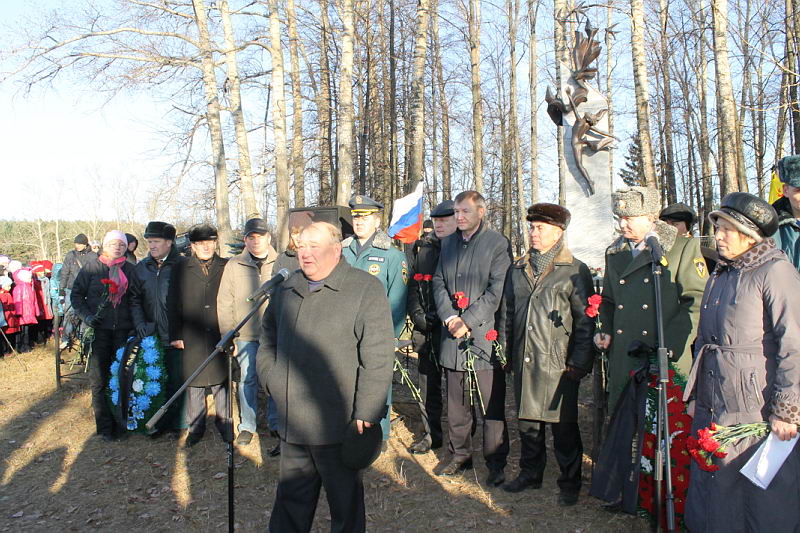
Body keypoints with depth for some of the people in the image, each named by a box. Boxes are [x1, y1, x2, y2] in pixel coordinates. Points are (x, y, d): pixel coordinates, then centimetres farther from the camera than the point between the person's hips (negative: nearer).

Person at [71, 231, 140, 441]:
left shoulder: (129, 269, 9)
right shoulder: (92, 267, 4)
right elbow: (77, 294, 5)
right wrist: (86, 316, -8)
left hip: (123, 329, 2)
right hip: (98, 329, -1)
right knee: (99, 379, 1)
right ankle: (104, 426, 9)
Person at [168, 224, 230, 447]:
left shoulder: (226, 268, 5)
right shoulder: (182, 270, 6)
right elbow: (173, 304, 6)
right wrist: (175, 335, 0)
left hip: (220, 336, 0)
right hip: (192, 338, 0)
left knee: (221, 381, 6)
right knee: (194, 384, 6)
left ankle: (224, 424, 20)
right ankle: (195, 427, 20)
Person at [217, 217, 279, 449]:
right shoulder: (234, 265, 5)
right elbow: (224, 303, 6)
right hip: (246, 334, 1)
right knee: (247, 380, 8)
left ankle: (278, 426, 15)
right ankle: (247, 426, 22)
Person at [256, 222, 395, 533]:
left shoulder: (365, 289, -10)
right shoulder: (286, 291, 12)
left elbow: (378, 358, -15)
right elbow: (267, 341, 25)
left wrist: (365, 414, -17)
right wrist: (273, 382, 12)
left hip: (339, 426, -6)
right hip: (292, 424, 6)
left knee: (345, 503, 11)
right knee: (290, 500, 19)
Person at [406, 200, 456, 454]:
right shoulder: (424, 250, 12)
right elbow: (412, 287, 15)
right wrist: (417, 314, 1)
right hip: (426, 329, 5)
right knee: (428, 383, 11)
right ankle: (432, 435, 25)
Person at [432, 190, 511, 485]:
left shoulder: (498, 244, -4)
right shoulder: (448, 243, 14)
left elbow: (497, 290, -11)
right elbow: (439, 282, 11)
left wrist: (468, 321, -14)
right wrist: (449, 317, -4)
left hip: (485, 336, -5)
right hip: (453, 337, 5)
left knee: (491, 403, 0)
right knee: (456, 402, 13)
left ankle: (496, 462, 12)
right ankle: (459, 454, 27)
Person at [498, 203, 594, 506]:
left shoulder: (575, 272, -2)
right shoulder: (517, 270, 13)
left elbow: (586, 322, -4)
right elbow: (506, 314, 17)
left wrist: (579, 363, -9)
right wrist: (505, 352, 11)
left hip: (558, 365, -4)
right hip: (523, 362, 5)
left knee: (563, 426, 5)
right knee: (527, 421, 14)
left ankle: (569, 484, 21)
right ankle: (530, 475, 31)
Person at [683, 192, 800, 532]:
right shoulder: (720, 276, 12)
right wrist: (696, 393, 17)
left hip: (756, 409, -7)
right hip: (712, 408, 7)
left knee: (766, 498, 6)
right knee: (712, 486, 15)